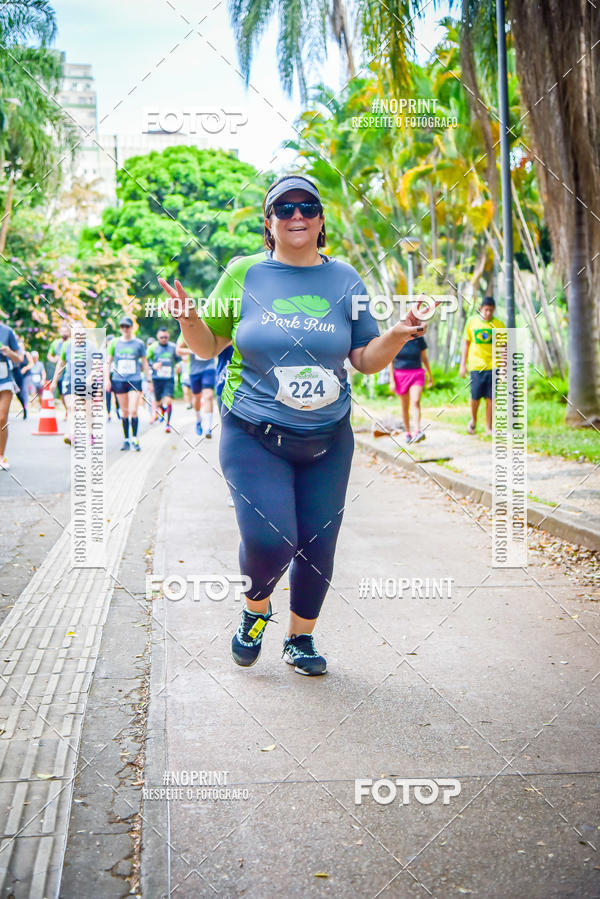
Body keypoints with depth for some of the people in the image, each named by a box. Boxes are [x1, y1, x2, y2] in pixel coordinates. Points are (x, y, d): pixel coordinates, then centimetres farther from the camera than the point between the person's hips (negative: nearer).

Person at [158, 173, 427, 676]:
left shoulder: (344, 280, 5)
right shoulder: (244, 274, 0)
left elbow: (366, 360, 7)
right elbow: (209, 347, 7)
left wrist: (397, 337, -13)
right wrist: (190, 323, -14)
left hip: (328, 440, 3)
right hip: (254, 438, -2)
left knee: (317, 545, 6)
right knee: (268, 540, -16)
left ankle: (301, 638, 30)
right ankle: (256, 609, 19)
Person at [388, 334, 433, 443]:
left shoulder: (419, 338, 2)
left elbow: (424, 358, 12)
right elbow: (391, 361, 0)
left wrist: (430, 375, 16)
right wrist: (392, 380, -6)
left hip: (417, 374, 0)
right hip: (400, 375, 0)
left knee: (416, 402, -18)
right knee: (405, 406, 7)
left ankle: (417, 432, -29)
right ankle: (408, 433, 19)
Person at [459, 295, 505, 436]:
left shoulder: (498, 324, 2)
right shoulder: (472, 322, 4)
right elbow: (466, 343, 12)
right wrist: (463, 364, 9)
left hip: (493, 366, 0)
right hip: (476, 365, 0)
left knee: (490, 397, -1)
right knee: (475, 396, -2)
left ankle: (488, 428, 7)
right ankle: (473, 420, 25)